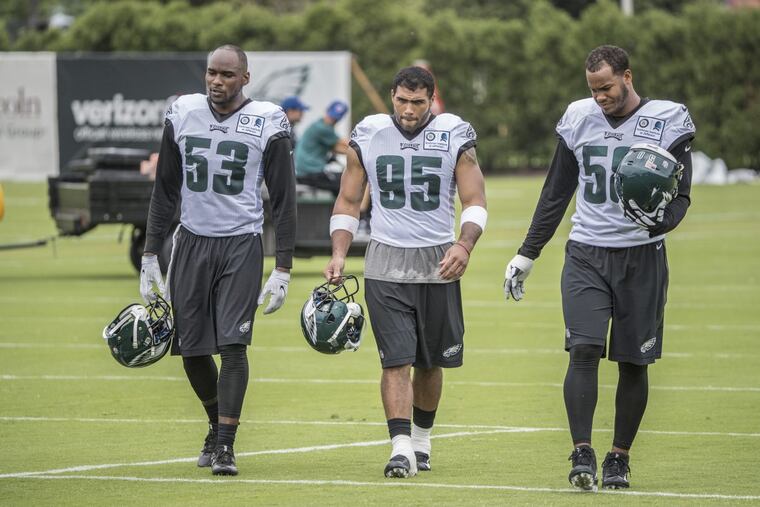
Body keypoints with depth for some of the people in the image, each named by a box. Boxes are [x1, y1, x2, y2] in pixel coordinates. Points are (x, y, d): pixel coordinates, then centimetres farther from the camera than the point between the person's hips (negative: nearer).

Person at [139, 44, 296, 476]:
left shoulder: (267, 124, -5)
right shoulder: (183, 115, 5)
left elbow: (284, 200, -1)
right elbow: (166, 190, 14)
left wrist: (284, 268, -5)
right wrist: (151, 253, 11)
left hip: (241, 245, -3)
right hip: (192, 241, 4)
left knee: (233, 344, -14)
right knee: (191, 350, 4)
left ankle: (225, 447, -12)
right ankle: (218, 424, 28)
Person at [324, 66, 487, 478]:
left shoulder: (454, 136, -2)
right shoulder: (368, 136, 1)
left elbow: (474, 201, -4)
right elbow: (348, 202, 8)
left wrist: (464, 244, -23)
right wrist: (338, 255, -5)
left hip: (438, 262, 0)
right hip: (386, 262, 0)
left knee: (430, 361, 11)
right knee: (396, 359, -11)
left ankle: (421, 438, 30)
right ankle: (401, 448, -17)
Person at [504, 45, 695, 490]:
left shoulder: (667, 122, -3)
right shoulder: (579, 120, 7)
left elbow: (680, 195, -4)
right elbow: (555, 195, 16)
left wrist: (660, 220, -27)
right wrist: (526, 255, 16)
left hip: (642, 257, -1)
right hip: (586, 256, 2)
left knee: (633, 361, 3)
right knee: (584, 351, -14)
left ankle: (619, 458, 14)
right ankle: (582, 454, -17)